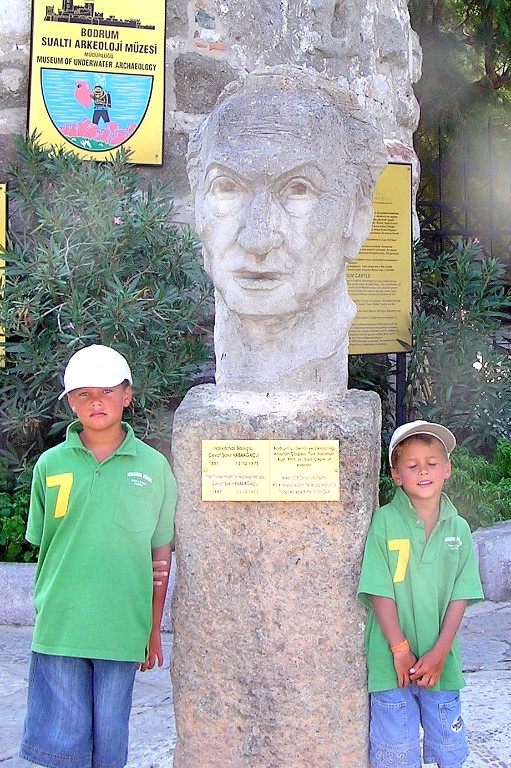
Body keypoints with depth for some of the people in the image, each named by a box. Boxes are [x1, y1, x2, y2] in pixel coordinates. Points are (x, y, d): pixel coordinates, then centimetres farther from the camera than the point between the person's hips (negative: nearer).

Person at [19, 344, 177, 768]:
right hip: (59, 627, 0)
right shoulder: (50, 465, 1)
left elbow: (161, 555, 6)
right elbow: (41, 544, 9)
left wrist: (154, 630, 8)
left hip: (123, 629, 0)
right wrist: (48, 611, 5)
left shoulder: (154, 467, 1)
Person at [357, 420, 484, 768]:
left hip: (441, 661, 3)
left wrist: (439, 654, -8)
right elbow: (379, 592, -10)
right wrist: (400, 650, -12)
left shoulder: (458, 528, 2)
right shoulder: (384, 522, -8)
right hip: (393, 661, -2)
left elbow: (460, 596, 0)